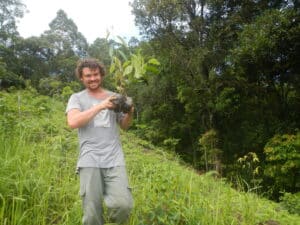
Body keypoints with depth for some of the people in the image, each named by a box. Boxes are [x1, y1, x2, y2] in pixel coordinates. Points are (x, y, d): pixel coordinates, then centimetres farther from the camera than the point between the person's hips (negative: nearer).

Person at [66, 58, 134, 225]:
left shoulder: (113, 97, 15)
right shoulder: (77, 98, 8)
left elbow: (124, 126, 20)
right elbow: (73, 122, -12)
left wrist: (130, 113, -2)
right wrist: (101, 106, -16)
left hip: (115, 159, 2)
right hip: (90, 160, -1)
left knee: (123, 205, -13)